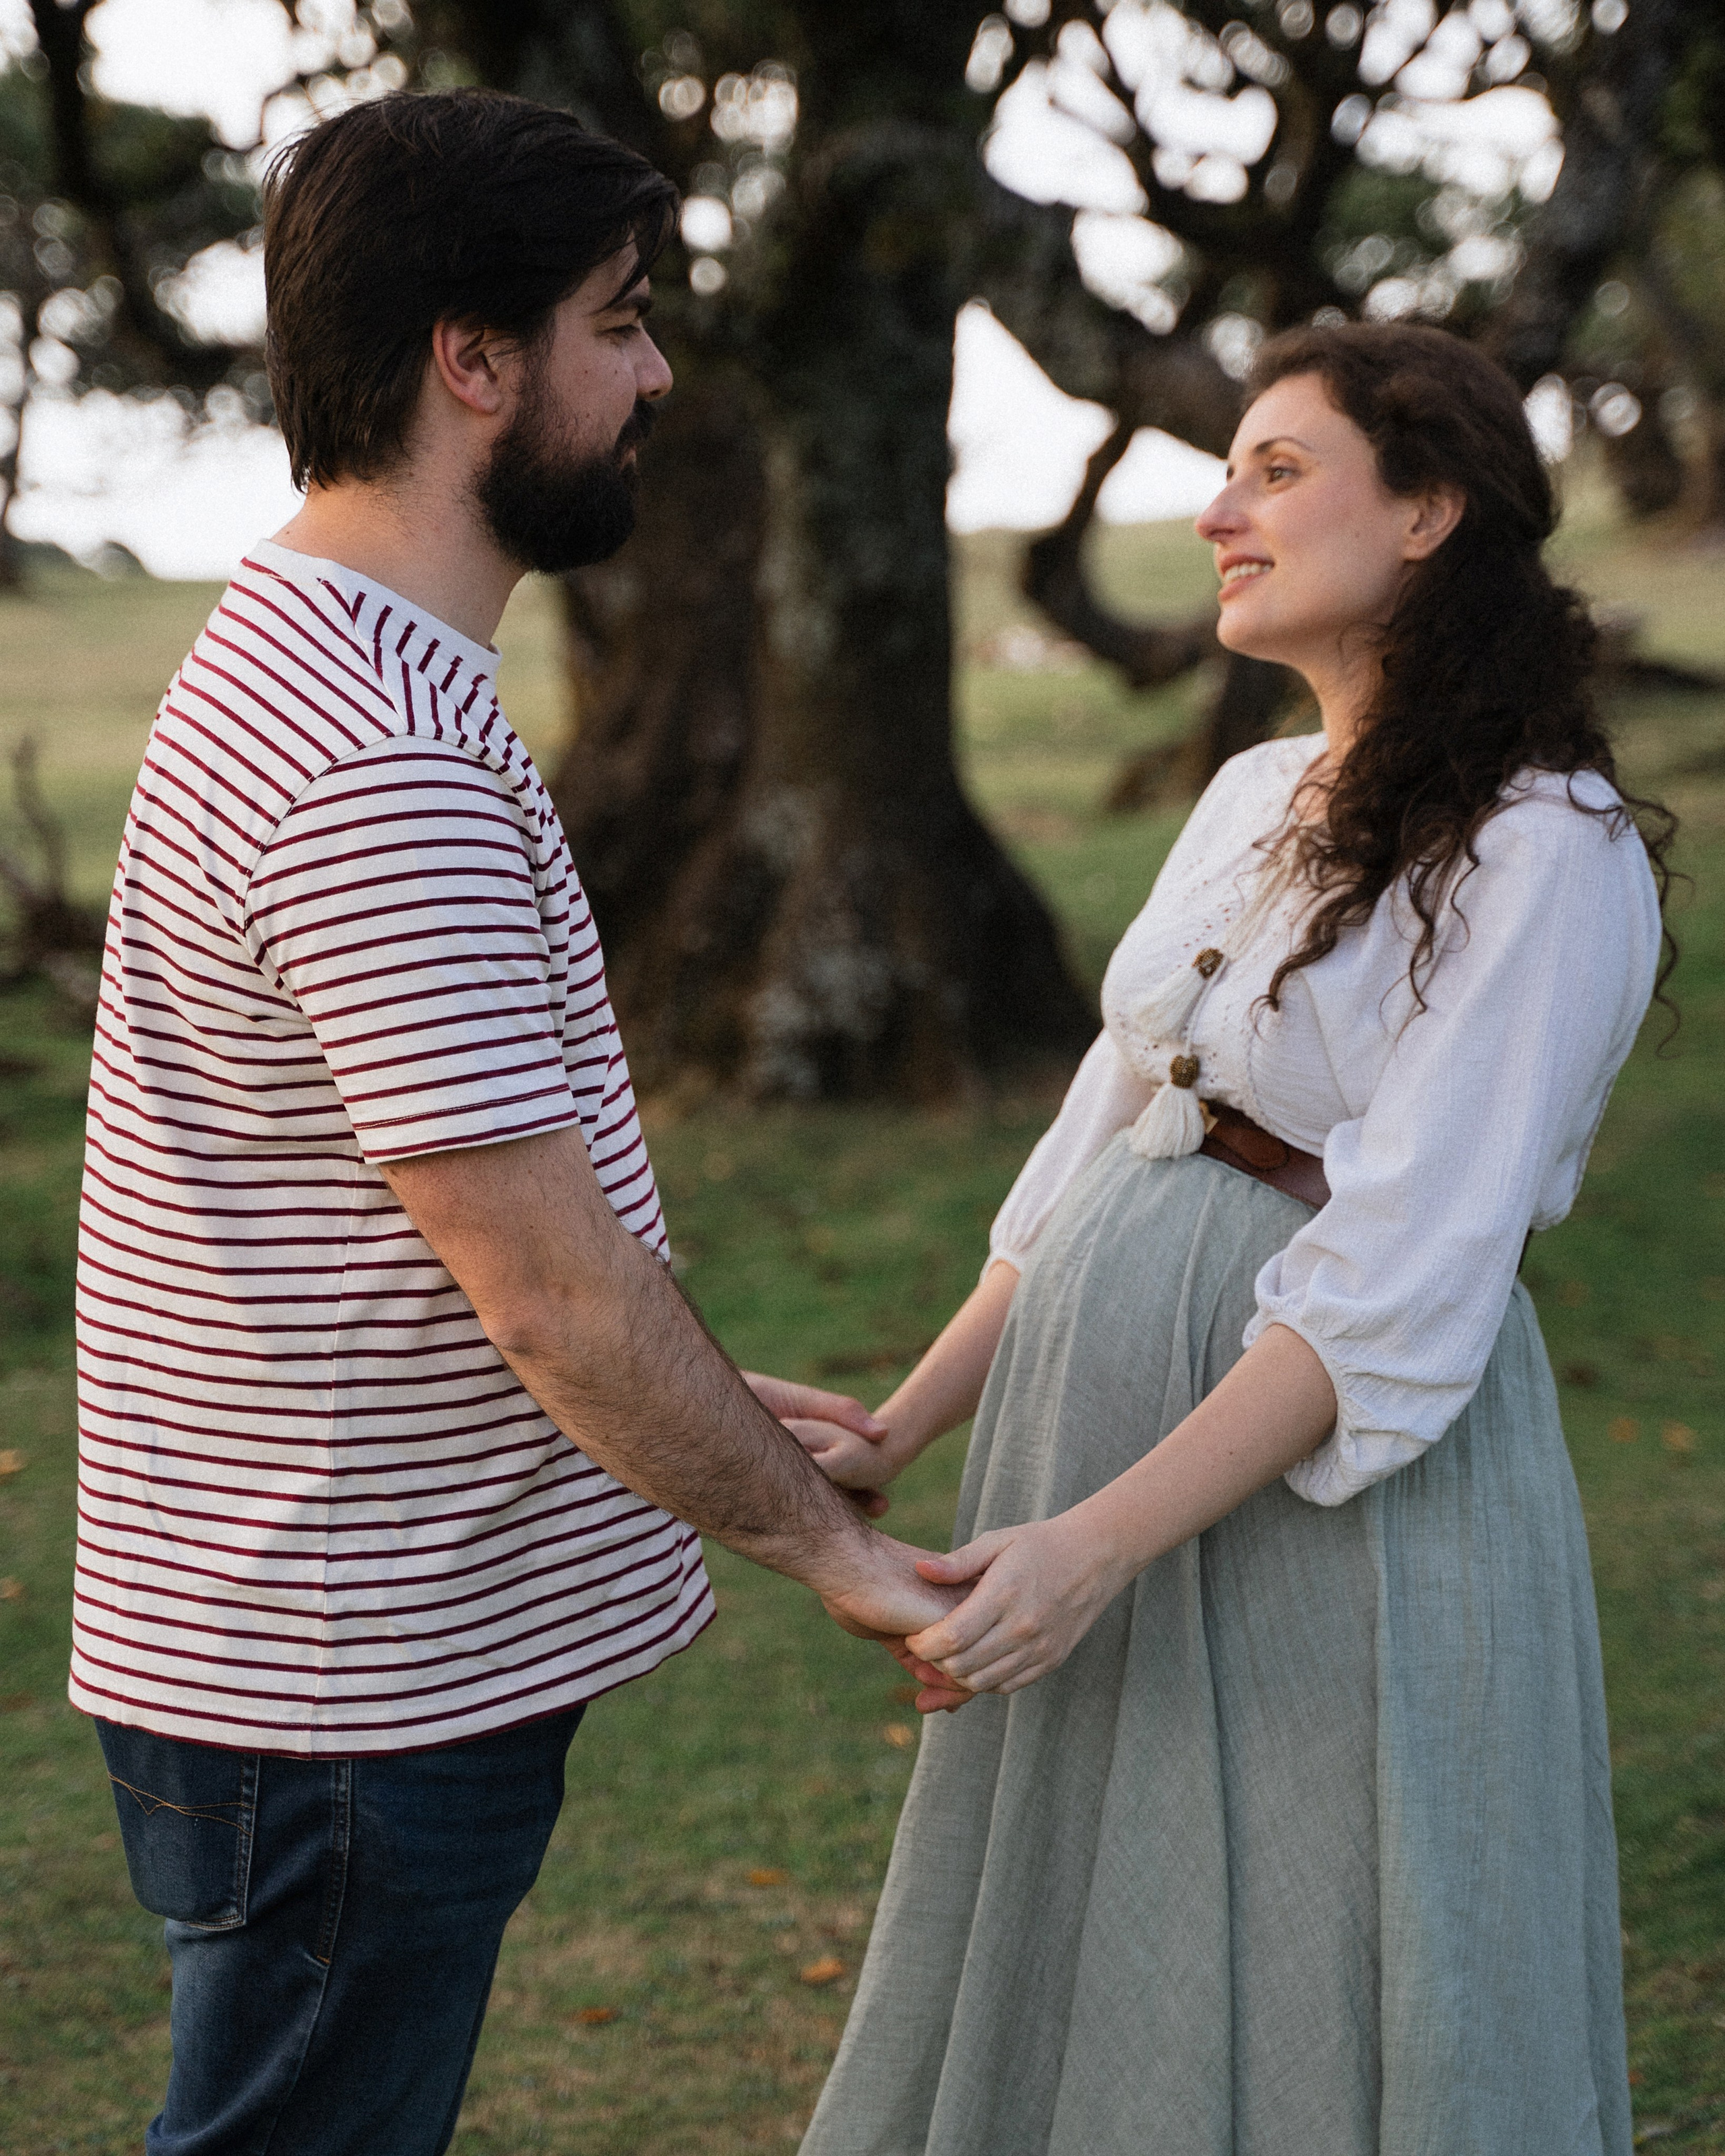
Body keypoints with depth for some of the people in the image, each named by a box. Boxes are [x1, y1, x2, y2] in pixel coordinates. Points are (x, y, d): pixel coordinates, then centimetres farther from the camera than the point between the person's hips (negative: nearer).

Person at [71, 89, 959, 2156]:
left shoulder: (305, 653, 10)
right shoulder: (382, 760, -25)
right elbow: (555, 1287, -23)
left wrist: (711, 1402, 18)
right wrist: (820, 1543, -10)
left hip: (366, 1653, 10)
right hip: (342, 1702, -10)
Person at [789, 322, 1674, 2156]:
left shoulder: (1547, 853, -14)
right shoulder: (1252, 797, 10)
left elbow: (1397, 1291, -21)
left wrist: (1100, 1539, -25)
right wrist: (897, 1439, 7)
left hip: (1331, 1493, -8)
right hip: (1095, 1404, 8)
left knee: (1291, 2007, 7)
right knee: (1062, 1976, 19)